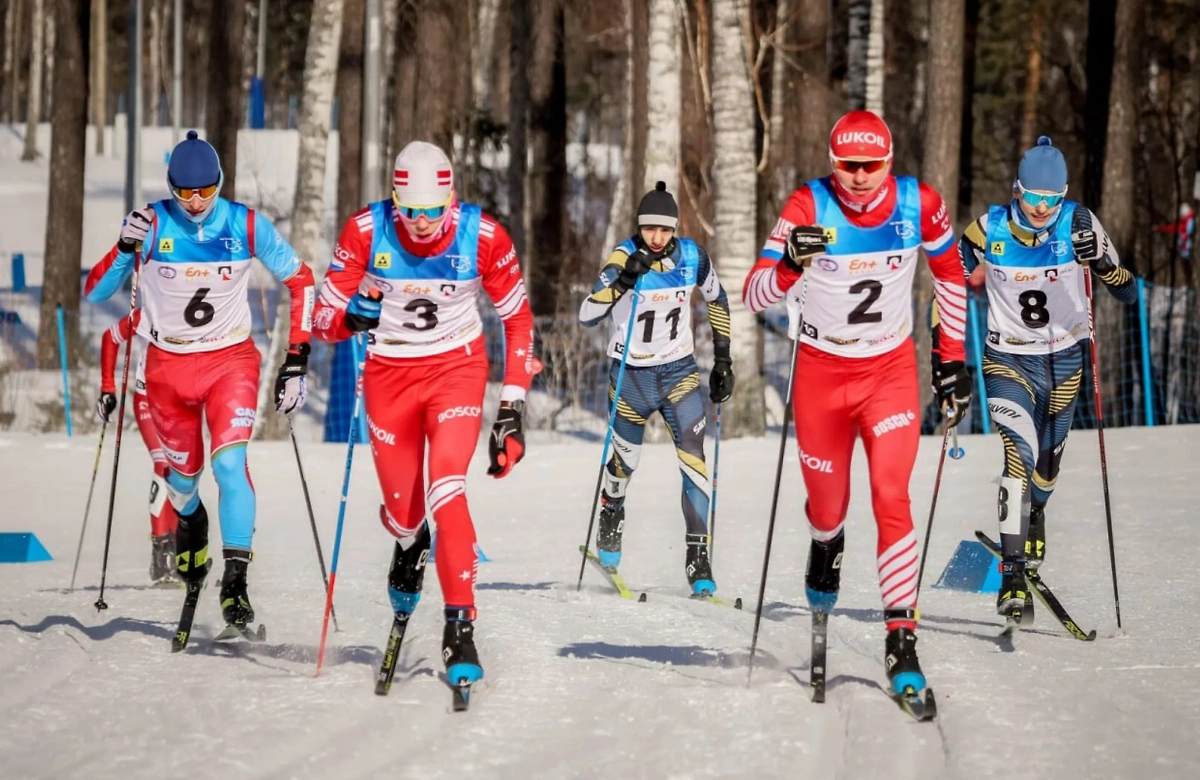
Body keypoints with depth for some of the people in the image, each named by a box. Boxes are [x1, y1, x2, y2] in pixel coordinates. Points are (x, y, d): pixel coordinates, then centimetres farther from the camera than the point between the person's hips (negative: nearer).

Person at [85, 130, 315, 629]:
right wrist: (125, 249, -29)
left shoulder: (246, 226, -11)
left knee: (230, 463, -20)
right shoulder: (151, 225, -12)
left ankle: (236, 579, -19)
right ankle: (190, 522, 52)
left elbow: (299, 280, 0)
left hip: (231, 360, -1)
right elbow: (95, 293, -11)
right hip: (168, 364, 1)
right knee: (183, 470, 16)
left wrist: (297, 359, -6)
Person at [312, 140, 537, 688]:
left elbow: (518, 322, -3)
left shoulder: (483, 237, -17)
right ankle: (410, 546, 45)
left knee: (447, 492, -20)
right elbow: (324, 319, -10)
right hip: (388, 374, 2)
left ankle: (460, 625, -14)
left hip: (457, 367, -1)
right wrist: (351, 317, -34)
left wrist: (512, 406, -5)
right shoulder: (366, 232, -17)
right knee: (402, 509, 6)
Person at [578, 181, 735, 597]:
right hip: (631, 375, -1)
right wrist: (623, 280, -36)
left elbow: (717, 300, 11)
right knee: (624, 462, 14)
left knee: (694, 459, -16)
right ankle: (610, 517, 46)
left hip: (679, 372, 1)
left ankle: (699, 557, -17)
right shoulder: (624, 257, -16)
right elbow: (587, 315, -23)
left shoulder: (692, 256, -8)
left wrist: (722, 360, 9)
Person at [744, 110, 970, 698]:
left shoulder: (919, 205, -13)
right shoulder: (809, 207, -19)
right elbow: (755, 297, -23)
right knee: (827, 506, 13)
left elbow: (950, 272, 7)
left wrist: (952, 358, 7)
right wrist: (791, 264, -45)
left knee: (891, 496, -16)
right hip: (822, 372, 0)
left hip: (891, 370, 0)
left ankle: (901, 637, -14)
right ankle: (826, 543, 52)